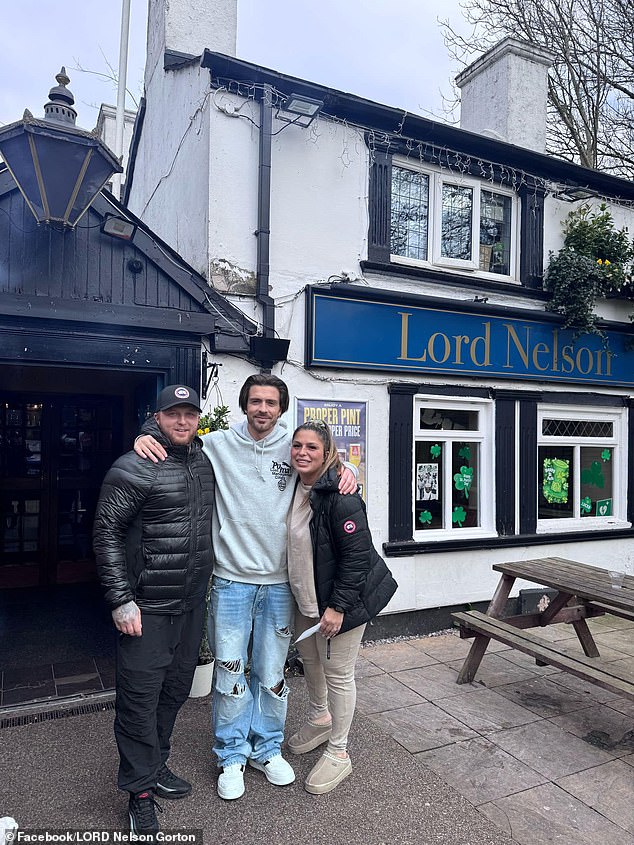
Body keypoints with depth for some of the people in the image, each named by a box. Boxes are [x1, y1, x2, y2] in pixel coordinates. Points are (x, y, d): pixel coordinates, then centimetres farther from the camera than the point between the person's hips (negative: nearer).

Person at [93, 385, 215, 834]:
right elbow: (106, 532, -13)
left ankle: (155, 765, 39)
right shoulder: (134, 469, -14)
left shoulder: (203, 460, 7)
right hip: (148, 607, -7)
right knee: (140, 697, 3)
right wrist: (121, 600, -16)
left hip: (192, 603, 7)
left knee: (176, 688, 19)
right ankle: (141, 791, 22)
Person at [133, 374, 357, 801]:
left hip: (279, 583, 1)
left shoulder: (293, 448, 0)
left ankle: (267, 748, 38)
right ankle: (232, 756, 32)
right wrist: (145, 437, -15)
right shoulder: (218, 445, -3)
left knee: (272, 675, 16)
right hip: (231, 580, -1)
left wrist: (346, 469, -8)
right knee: (230, 674, 9)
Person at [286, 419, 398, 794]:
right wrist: (302, 596, 15)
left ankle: (338, 754, 24)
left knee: (338, 672, 3)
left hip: (343, 597, -9)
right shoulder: (295, 488, 0)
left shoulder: (340, 497, -26)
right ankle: (320, 718, 50)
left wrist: (338, 606, -24)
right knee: (309, 656, 24)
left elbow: (357, 555, -25)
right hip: (307, 596, 9)